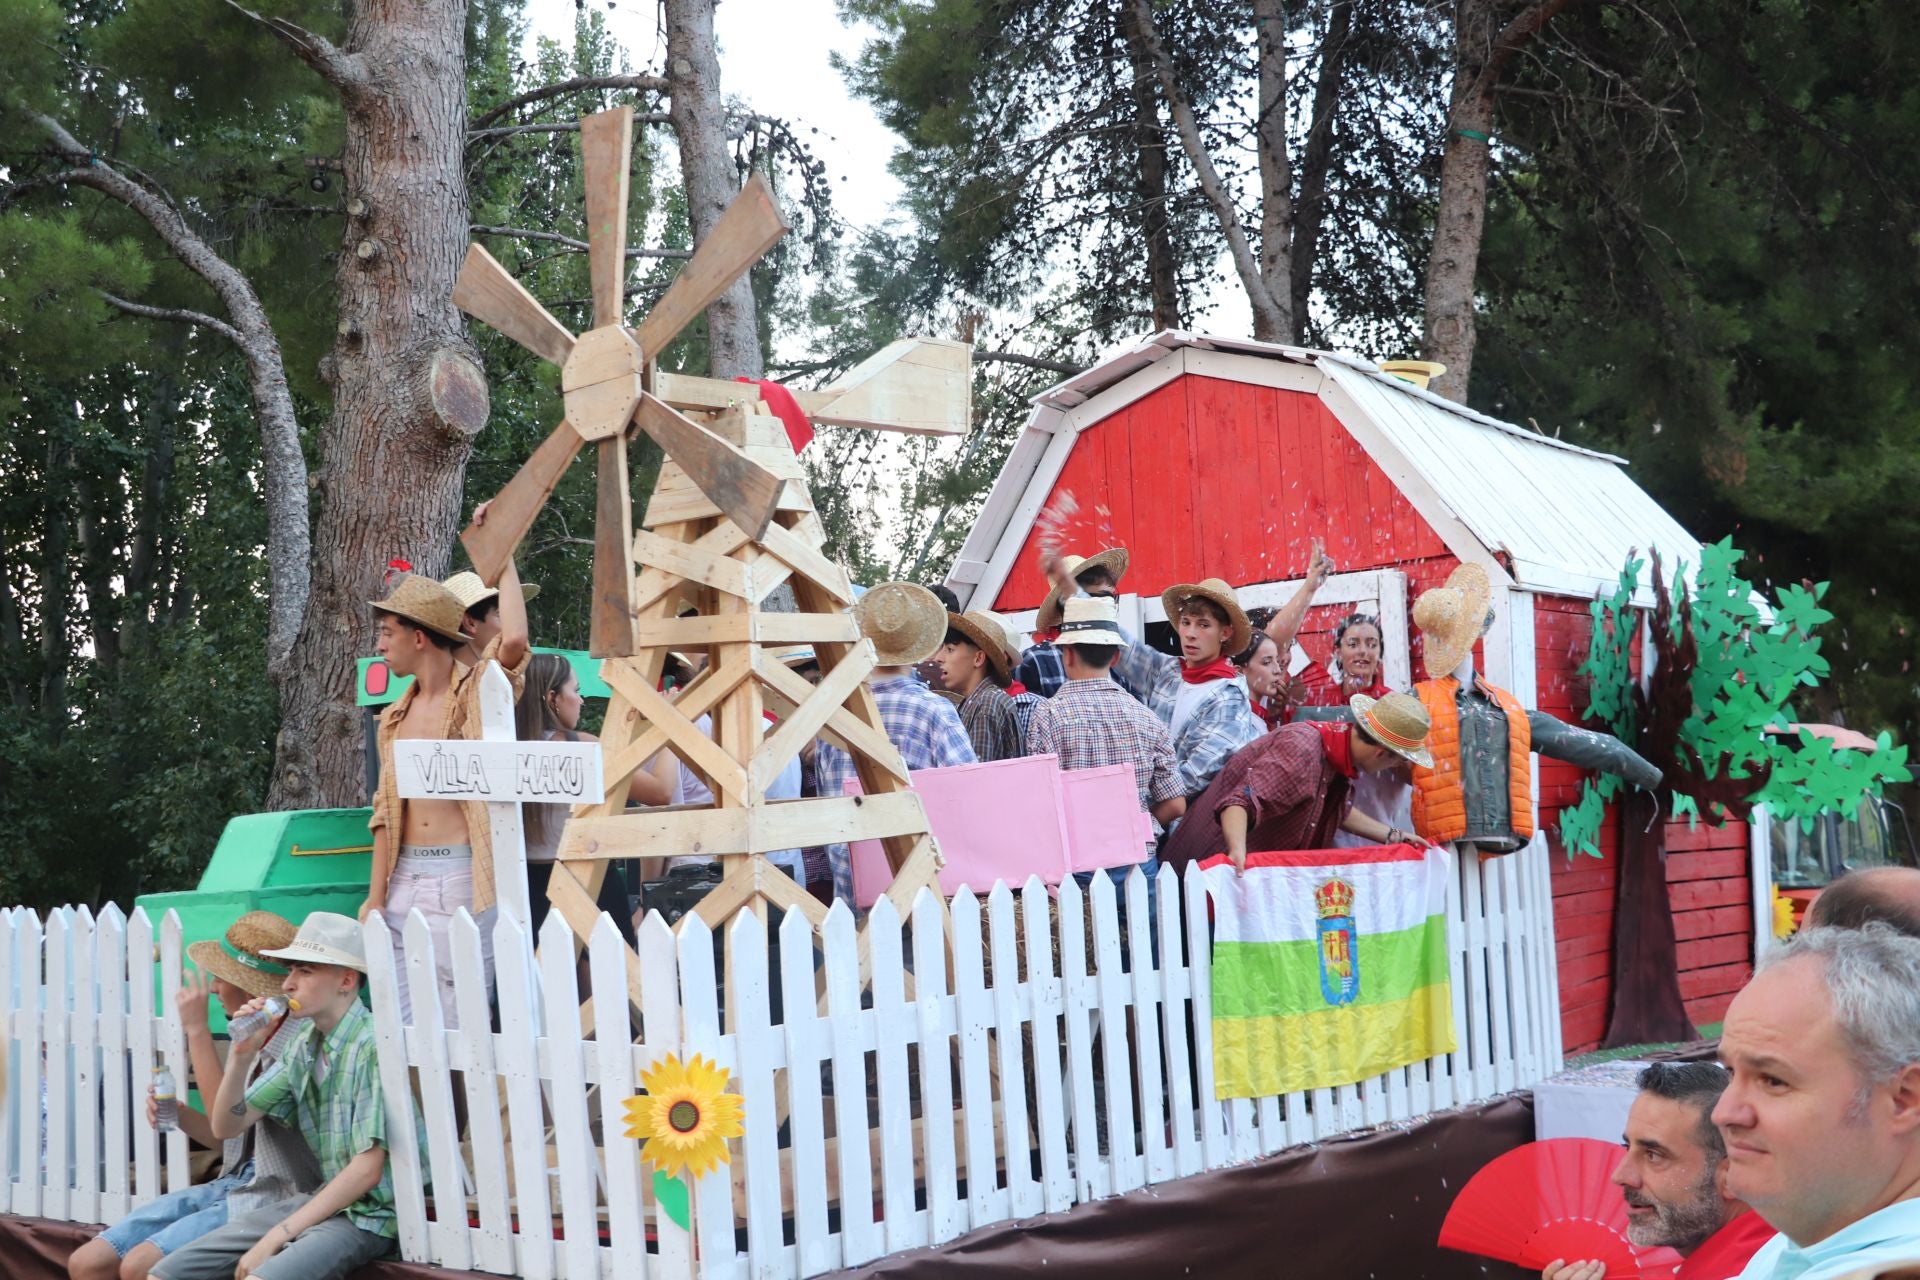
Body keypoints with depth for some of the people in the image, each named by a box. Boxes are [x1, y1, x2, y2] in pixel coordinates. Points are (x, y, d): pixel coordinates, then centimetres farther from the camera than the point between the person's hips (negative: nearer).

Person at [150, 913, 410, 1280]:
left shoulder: (371, 1047, -15)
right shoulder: (304, 1046, 9)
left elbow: (366, 1170, -20)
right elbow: (226, 1126, 12)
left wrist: (274, 1239, -17)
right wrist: (242, 1054, -6)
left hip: (366, 1214, -8)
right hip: (319, 1201, 8)